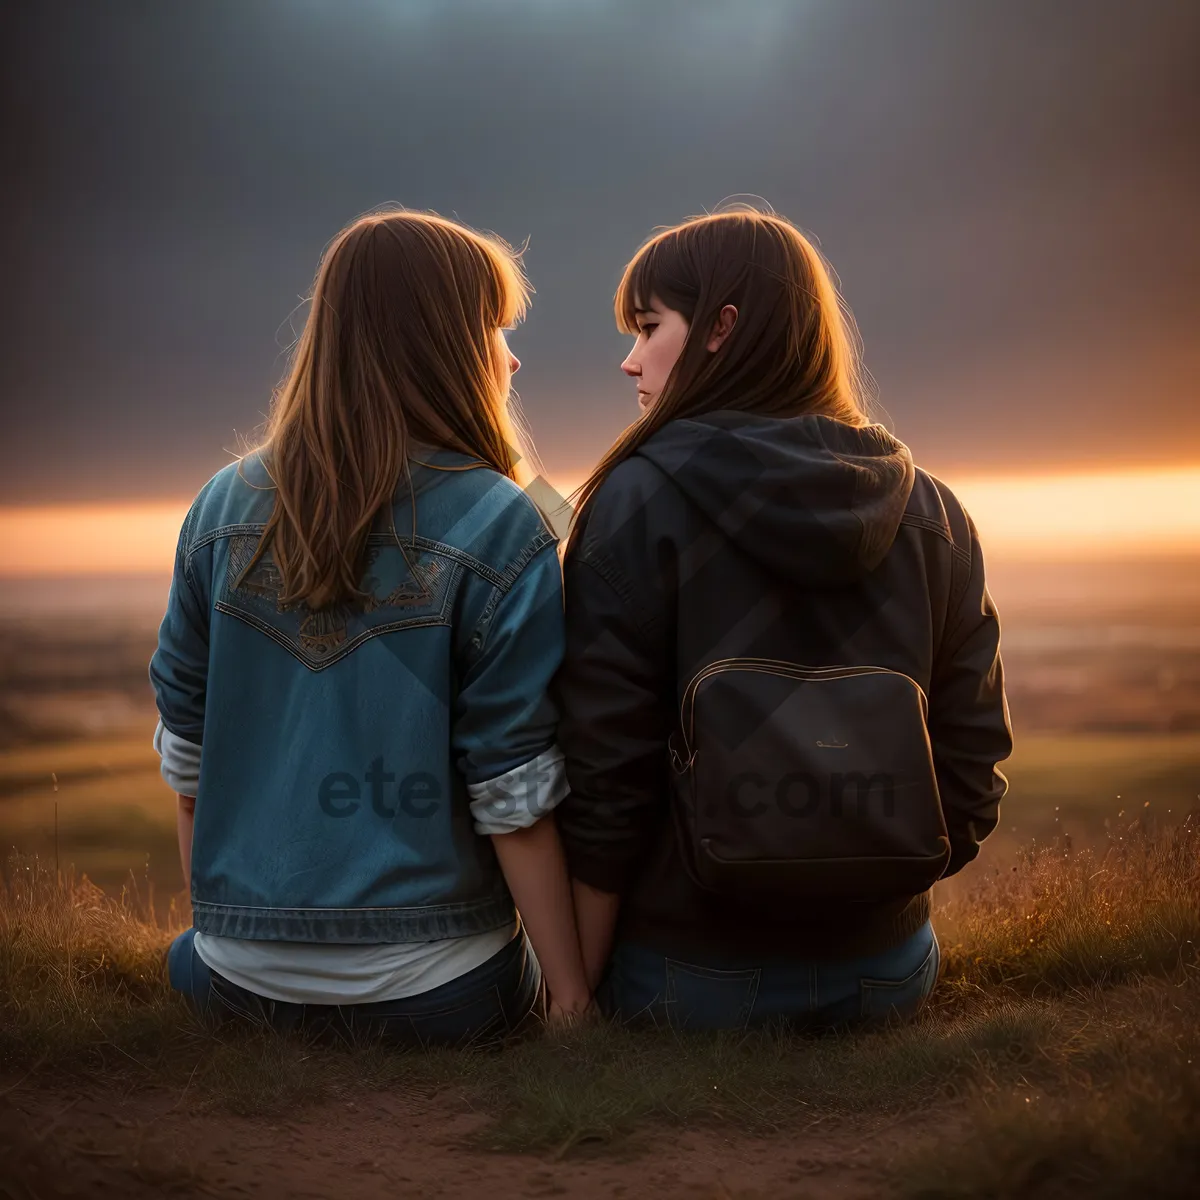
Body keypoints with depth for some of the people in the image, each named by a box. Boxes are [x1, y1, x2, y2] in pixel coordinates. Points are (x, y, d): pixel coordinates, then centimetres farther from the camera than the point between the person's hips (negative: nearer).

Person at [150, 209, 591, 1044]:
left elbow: (186, 755, 7)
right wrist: (574, 1001, -4)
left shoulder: (222, 508, 1)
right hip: (429, 987, -3)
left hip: (238, 976, 4)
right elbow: (515, 798, -14)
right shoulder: (500, 529, -13)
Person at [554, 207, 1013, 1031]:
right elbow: (973, 763, 4)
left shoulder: (641, 498, -11)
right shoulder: (934, 513, 1)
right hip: (886, 971, 4)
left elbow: (603, 777, -13)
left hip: (691, 972, -4)